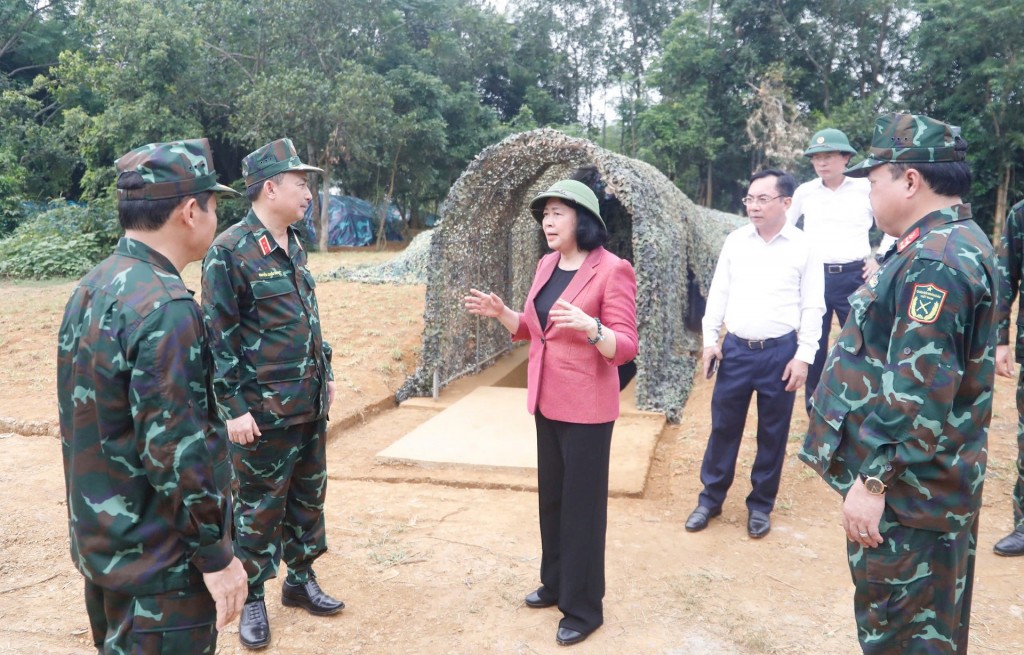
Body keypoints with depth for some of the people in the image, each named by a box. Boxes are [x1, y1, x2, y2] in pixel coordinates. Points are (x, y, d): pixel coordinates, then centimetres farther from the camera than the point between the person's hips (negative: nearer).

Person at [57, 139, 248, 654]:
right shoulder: (164, 308, -25)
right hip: (158, 559, -9)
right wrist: (217, 555, -17)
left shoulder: (92, 289, 4)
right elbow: (176, 450, -26)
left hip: (101, 540, 9)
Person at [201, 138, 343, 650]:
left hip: (311, 406, 8)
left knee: (308, 498, 17)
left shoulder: (294, 246, 9)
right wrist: (235, 407, -17)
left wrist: (326, 372, 18)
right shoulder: (229, 251, -15)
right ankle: (253, 599, 24)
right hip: (263, 412, -7)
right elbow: (218, 337, -16)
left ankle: (301, 580, 35)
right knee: (259, 507, 7)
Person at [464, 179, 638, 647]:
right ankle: (555, 583, 37)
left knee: (582, 504, 4)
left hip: (587, 407, -7)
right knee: (551, 498, 19)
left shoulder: (612, 270, -15)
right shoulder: (546, 266, 7)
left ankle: (583, 609, 20)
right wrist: (500, 312, -1)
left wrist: (589, 326, -36)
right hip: (546, 402, 8)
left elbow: (626, 348, -18)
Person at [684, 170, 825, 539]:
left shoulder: (803, 247, -4)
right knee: (723, 427, 9)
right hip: (735, 348, 2)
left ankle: (760, 505, 25)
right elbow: (718, 293, 8)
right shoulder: (735, 241, 4)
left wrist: (803, 356, -8)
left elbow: (812, 306, -3)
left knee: (772, 433, 9)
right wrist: (710, 339, 2)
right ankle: (711, 498, 24)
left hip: (780, 352, -2)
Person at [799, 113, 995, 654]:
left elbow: (919, 393, -28)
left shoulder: (935, 262, -24)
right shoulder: (953, 244, 11)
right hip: (924, 486, 11)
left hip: (905, 491, -11)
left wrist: (872, 481, -25)